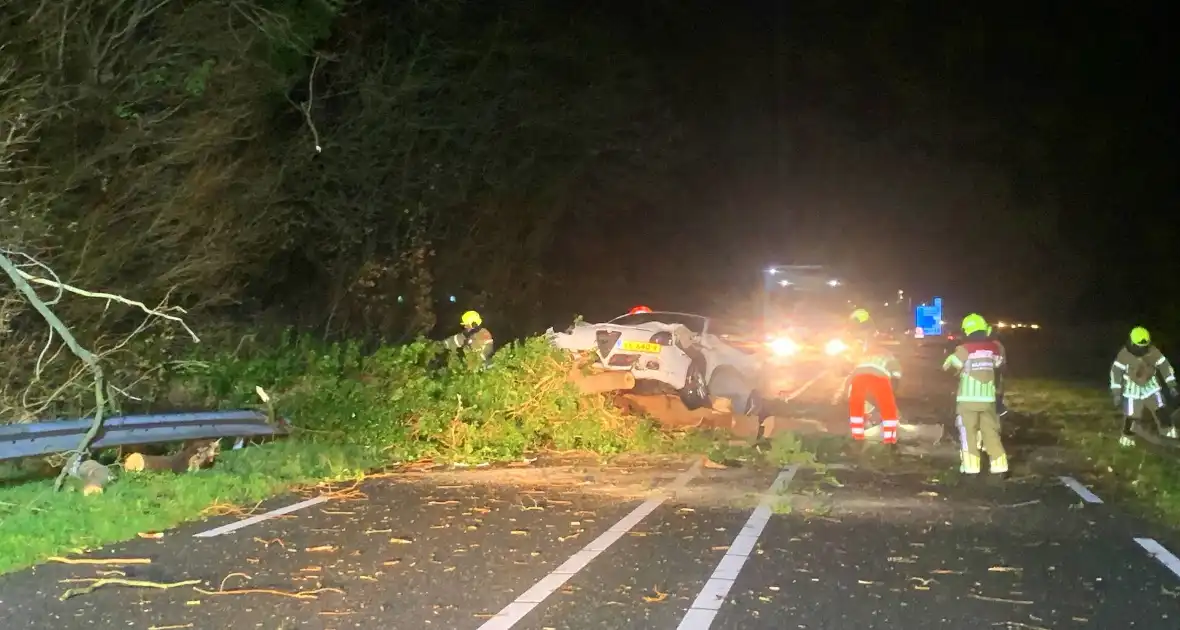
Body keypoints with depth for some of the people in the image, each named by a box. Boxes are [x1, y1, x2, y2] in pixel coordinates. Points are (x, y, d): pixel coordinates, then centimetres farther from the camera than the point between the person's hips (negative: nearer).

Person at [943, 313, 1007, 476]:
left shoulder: (965, 348, -11)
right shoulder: (993, 346, 4)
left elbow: (948, 366, -10)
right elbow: (999, 362, 21)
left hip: (968, 398, -4)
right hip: (988, 397, 4)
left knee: (968, 432, 1)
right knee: (991, 432, 9)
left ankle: (971, 466, -3)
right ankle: (999, 465, 6)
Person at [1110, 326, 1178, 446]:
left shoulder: (1153, 351, -15)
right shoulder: (1124, 354, -23)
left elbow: (1164, 366, -6)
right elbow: (1116, 371, -16)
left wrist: (1171, 385, -5)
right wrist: (1116, 393, -15)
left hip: (1150, 386, 2)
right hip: (1132, 389, -2)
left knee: (1159, 409, 4)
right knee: (1130, 414, 2)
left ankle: (1169, 430, 23)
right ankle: (1127, 436, 22)